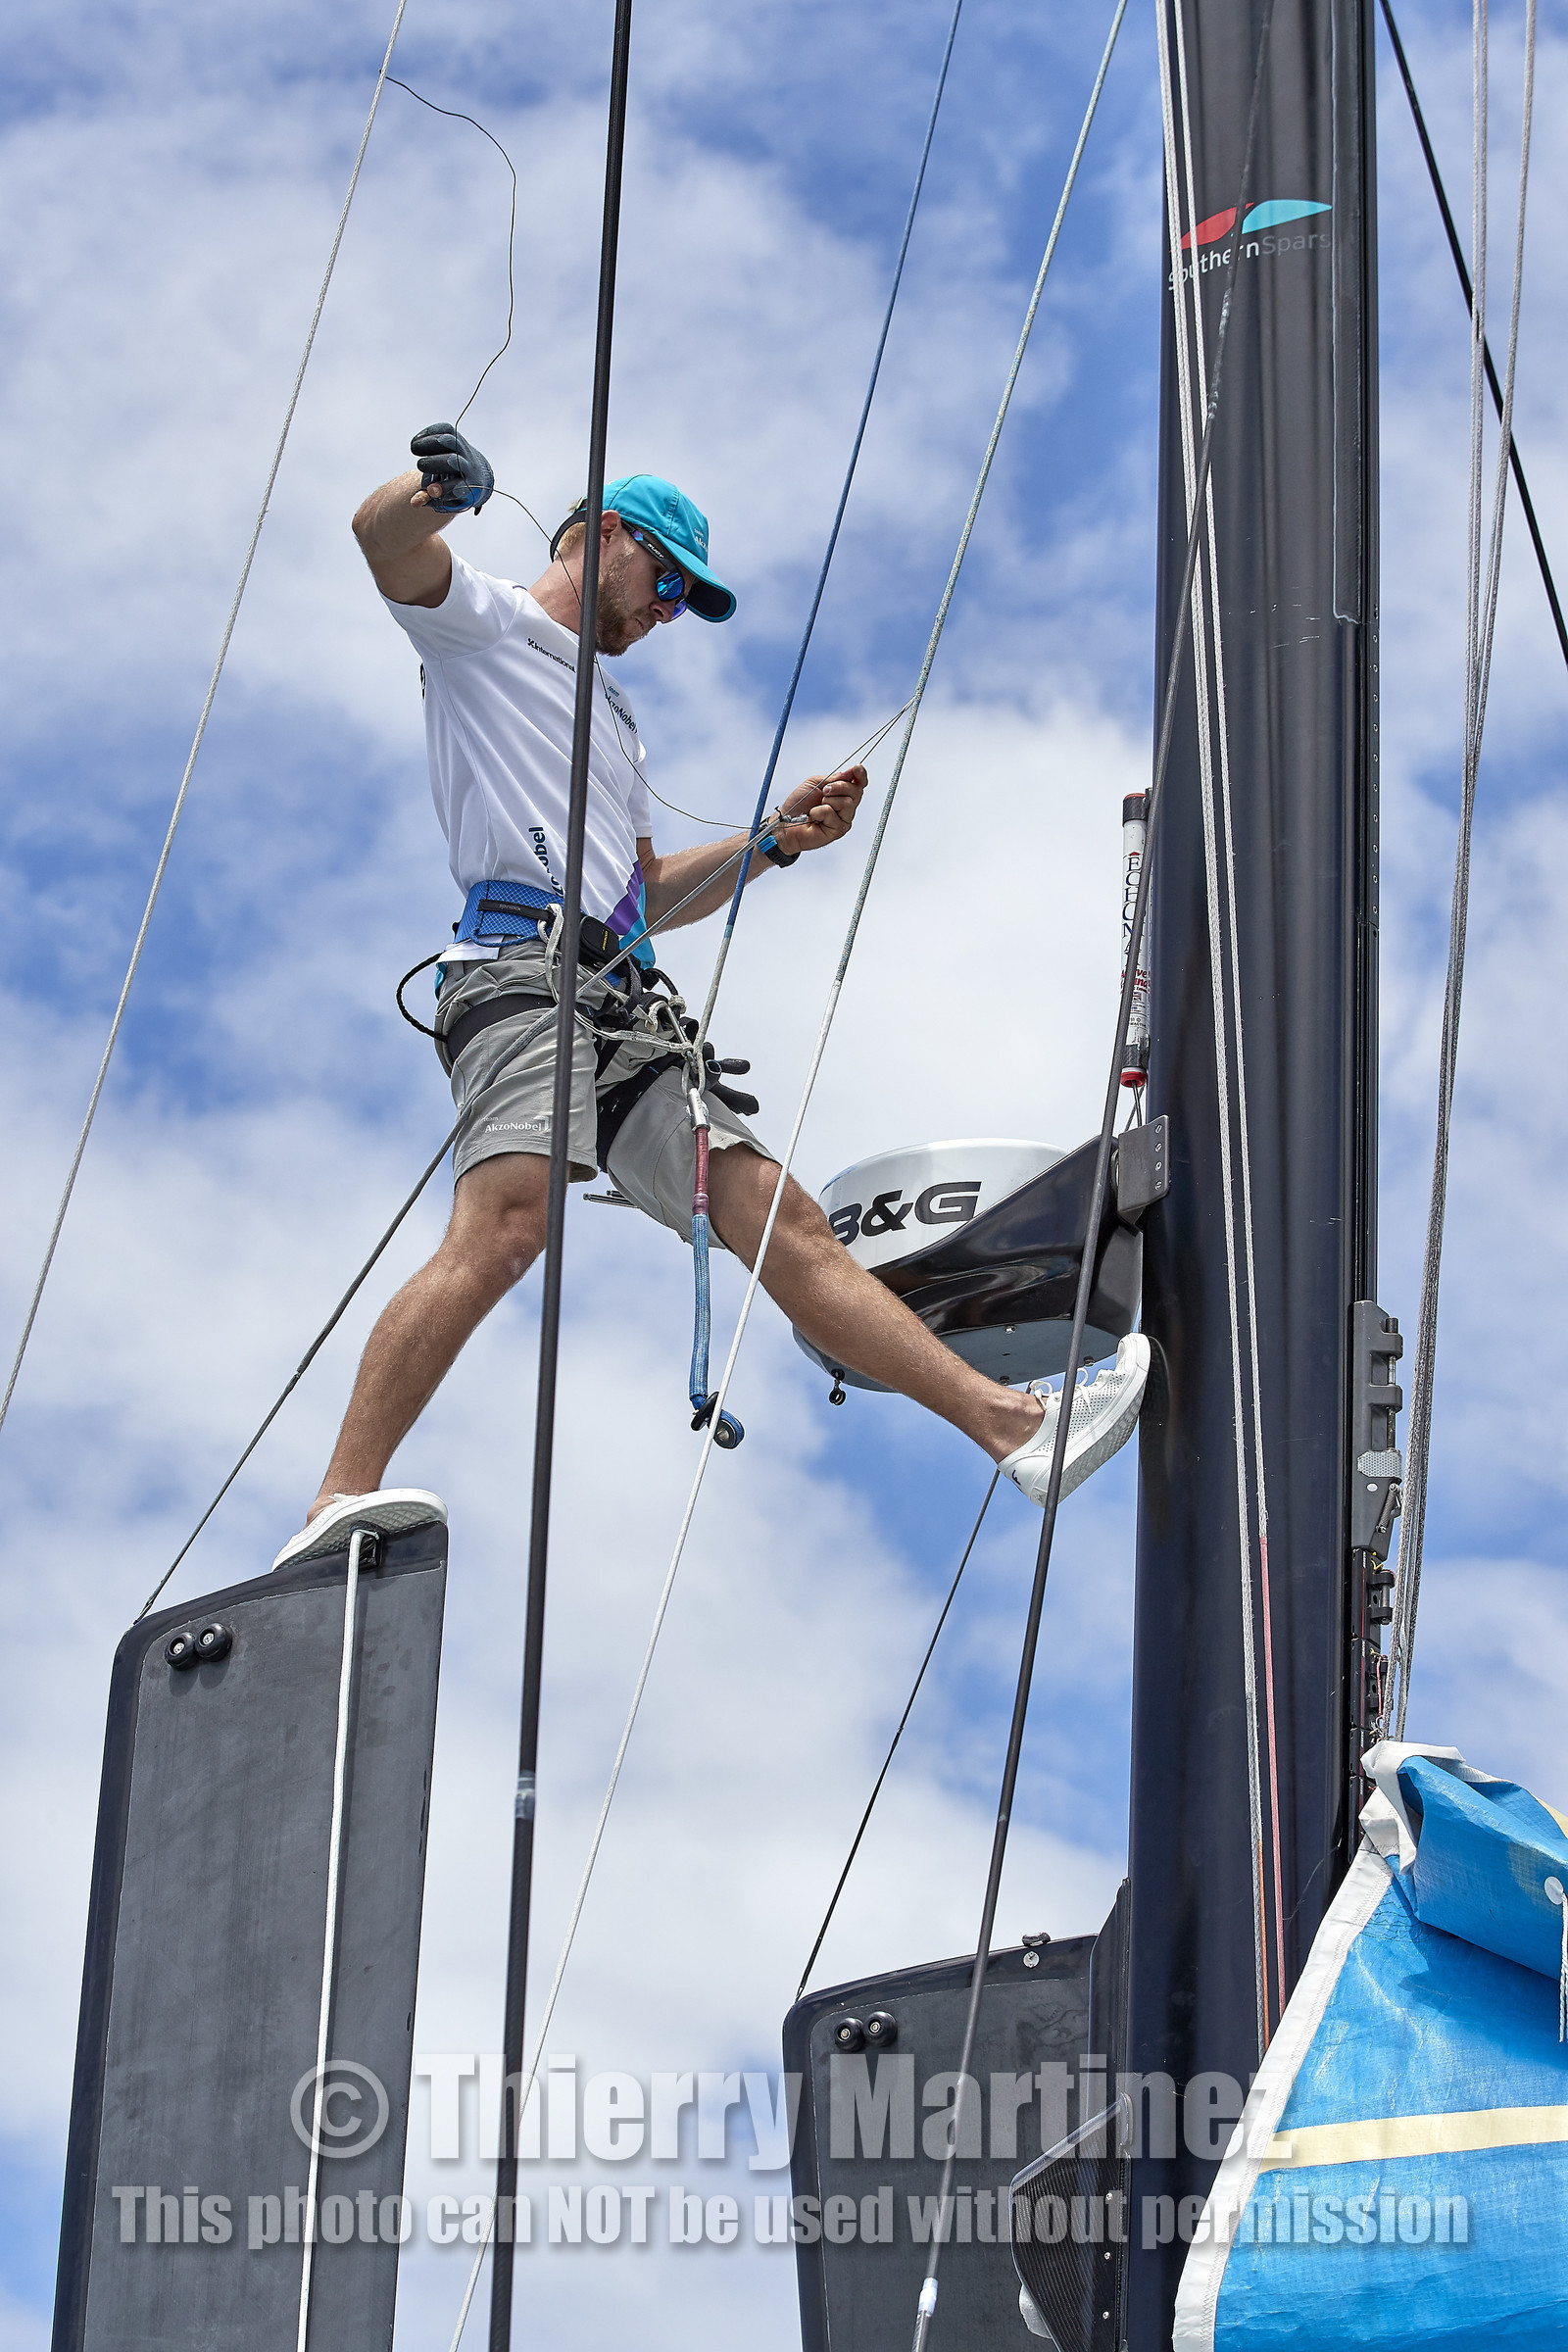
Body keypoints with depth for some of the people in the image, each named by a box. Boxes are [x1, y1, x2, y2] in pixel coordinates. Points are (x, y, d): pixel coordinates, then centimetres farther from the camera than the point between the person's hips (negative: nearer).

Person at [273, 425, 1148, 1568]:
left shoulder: (612, 711, 37)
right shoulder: (484, 621, 12)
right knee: (503, 1229, -29)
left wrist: (776, 842, 23)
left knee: (788, 1226, 2)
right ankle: (343, 1503, -38)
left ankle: (1017, 1427, -2)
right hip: (525, 967, -8)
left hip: (624, 1014, 8)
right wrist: (436, 487, -35)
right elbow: (385, 539, -11)